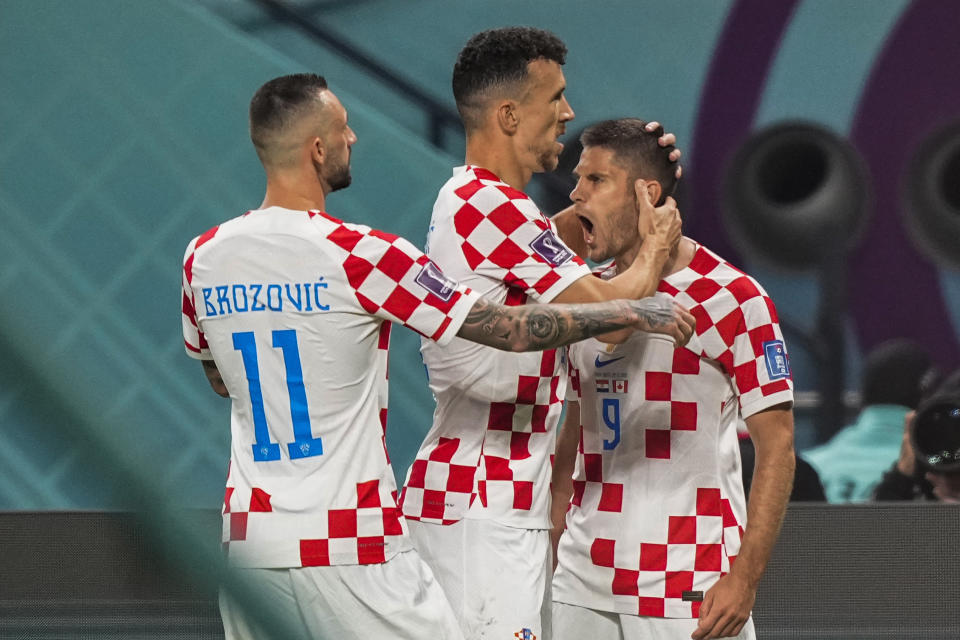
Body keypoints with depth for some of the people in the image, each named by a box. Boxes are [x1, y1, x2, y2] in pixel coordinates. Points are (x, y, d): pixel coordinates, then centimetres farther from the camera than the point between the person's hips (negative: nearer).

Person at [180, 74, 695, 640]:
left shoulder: (203, 257, 4)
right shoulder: (360, 254, -12)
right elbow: (513, 330, -8)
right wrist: (631, 313, 2)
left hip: (246, 535, 6)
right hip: (346, 547, -6)